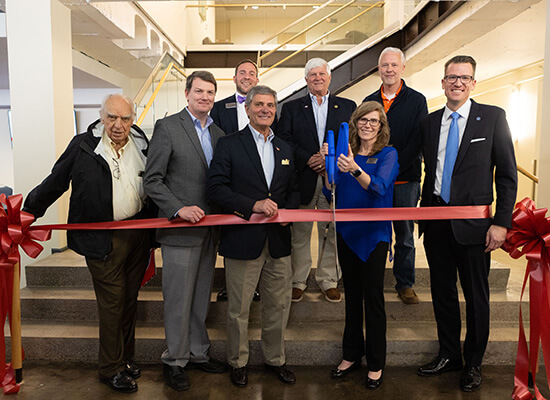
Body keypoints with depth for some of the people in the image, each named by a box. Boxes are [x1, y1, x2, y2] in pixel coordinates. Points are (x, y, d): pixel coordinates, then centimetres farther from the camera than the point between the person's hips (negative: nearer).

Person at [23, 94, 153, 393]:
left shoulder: (142, 144, 4)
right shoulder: (83, 146, -6)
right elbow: (54, 183, 1)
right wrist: (28, 212, 3)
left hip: (138, 232, 4)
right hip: (102, 239, -4)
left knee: (130, 299, 15)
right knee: (112, 303, 2)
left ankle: (126, 358, 32)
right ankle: (111, 369, 20)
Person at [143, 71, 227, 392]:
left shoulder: (219, 133, 12)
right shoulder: (167, 127, -5)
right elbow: (152, 180, -10)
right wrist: (179, 208, -20)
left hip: (209, 229, 6)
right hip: (180, 230, -5)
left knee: (201, 297, 17)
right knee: (178, 299, 5)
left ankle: (198, 353, 33)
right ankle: (175, 360, 24)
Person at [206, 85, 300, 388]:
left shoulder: (285, 149, 15)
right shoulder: (229, 144, -1)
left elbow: (293, 190, 19)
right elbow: (215, 187, -10)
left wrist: (287, 211, -2)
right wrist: (253, 205, -19)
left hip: (278, 241, 5)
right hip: (243, 239, -4)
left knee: (279, 305, 14)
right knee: (239, 308, 8)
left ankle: (275, 359, 35)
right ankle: (238, 363, 31)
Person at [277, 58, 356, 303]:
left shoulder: (347, 107, 11)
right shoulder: (291, 108, 9)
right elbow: (283, 141, -1)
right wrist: (308, 159, -12)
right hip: (302, 179, 0)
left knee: (332, 232, 7)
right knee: (300, 233, 6)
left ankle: (328, 280, 22)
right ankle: (298, 280, 20)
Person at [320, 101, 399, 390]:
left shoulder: (388, 154, -4)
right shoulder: (347, 152, 8)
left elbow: (379, 187, -22)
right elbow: (330, 190, 4)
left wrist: (355, 170, -39)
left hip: (373, 234, -4)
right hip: (346, 232, 4)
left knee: (373, 298, 1)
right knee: (352, 295, 14)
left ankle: (375, 363, 18)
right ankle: (352, 354, 29)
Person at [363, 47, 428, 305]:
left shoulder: (417, 100, 3)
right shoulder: (369, 102, 12)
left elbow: (417, 141, -5)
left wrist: (394, 166, -16)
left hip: (406, 179, -2)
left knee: (405, 235, 6)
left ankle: (405, 285, 19)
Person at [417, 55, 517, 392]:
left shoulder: (493, 117, -3)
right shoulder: (430, 122, 8)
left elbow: (507, 174, -5)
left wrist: (501, 222, -11)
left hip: (472, 222, -3)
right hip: (436, 220, 4)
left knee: (476, 295, 9)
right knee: (442, 291, 14)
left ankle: (474, 363, 29)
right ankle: (449, 354, 33)